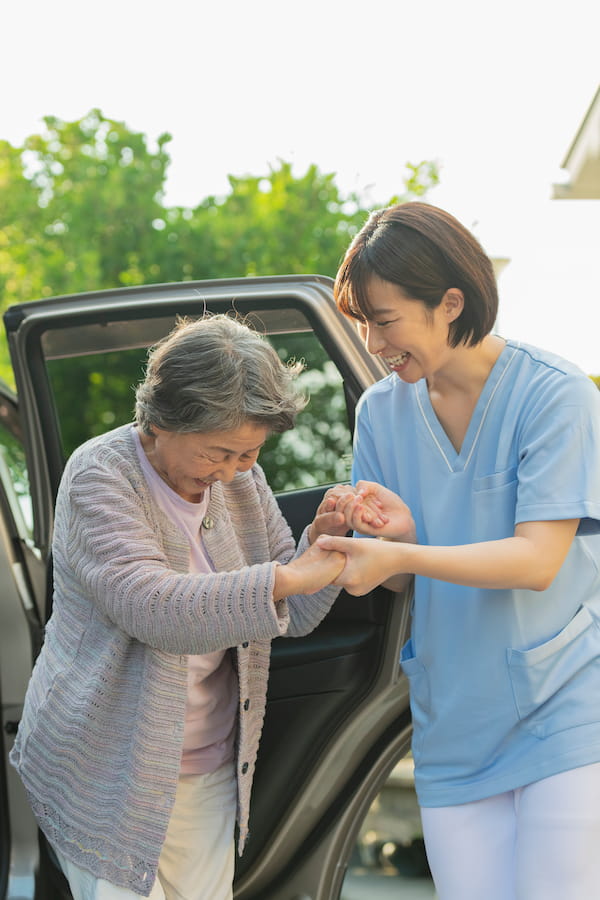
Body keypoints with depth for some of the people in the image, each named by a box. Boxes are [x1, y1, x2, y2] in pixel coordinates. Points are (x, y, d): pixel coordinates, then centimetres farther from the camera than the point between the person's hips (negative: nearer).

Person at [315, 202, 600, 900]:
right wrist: (399, 531, -16)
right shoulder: (382, 410, 5)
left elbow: (537, 561, -19)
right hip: (454, 730, 5)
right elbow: (398, 580, 7)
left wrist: (403, 555, -30)